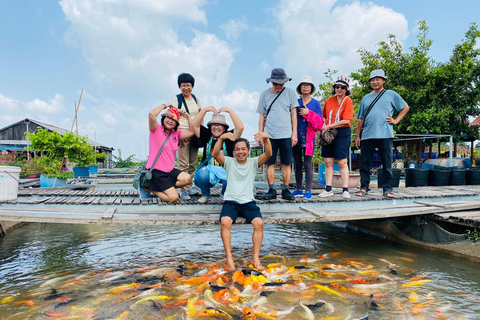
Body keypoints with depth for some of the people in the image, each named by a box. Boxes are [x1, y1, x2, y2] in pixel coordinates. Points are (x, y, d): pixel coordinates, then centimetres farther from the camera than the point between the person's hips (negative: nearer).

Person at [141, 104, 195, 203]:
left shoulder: (176, 133, 11)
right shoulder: (156, 129, -6)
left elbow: (192, 132, 3)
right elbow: (152, 114, -24)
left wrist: (187, 117, 1)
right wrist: (164, 105, -11)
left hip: (170, 170, 7)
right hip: (156, 171, -7)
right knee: (173, 197, -16)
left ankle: (160, 187, 0)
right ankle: (148, 188, 8)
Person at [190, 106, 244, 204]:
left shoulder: (228, 137, 1)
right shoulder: (207, 135, 7)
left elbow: (240, 127, -14)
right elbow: (194, 124, 0)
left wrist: (229, 111, -10)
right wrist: (205, 109, -3)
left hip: (225, 171, -1)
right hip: (208, 170, 1)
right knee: (202, 175, -33)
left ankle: (226, 193, 9)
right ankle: (205, 194, 3)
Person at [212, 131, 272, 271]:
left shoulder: (253, 162, 9)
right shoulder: (229, 162, 7)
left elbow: (268, 154, -8)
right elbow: (215, 154, -12)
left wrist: (266, 138, -27)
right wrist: (221, 138, -30)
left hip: (248, 202, 1)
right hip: (231, 201, -1)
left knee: (259, 223, -25)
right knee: (225, 222, -29)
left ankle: (255, 258, -13)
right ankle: (229, 258, -21)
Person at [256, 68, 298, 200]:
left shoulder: (290, 93, 8)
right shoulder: (265, 94, 9)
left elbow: (293, 114, 7)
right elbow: (262, 115, 11)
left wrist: (294, 133, 1)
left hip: (286, 134, 0)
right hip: (270, 135, 1)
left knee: (286, 164, 1)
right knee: (270, 163, 1)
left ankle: (285, 190, 10)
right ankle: (271, 190, 9)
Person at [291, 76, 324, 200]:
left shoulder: (316, 103, 6)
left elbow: (320, 122, -1)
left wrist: (308, 113, -13)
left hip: (308, 138, -2)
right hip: (296, 137, 2)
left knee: (307, 165, -5)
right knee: (297, 164, 9)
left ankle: (308, 191, 0)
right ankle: (299, 189, 18)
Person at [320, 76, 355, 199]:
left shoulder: (347, 101, -4)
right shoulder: (329, 100, 11)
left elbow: (346, 121, -14)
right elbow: (324, 116, 21)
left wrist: (328, 126, -14)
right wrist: (322, 128, 4)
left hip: (342, 133, -5)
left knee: (342, 162, -4)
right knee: (328, 162, 4)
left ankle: (345, 190, 3)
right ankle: (328, 189, 11)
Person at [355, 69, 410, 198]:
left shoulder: (391, 94, 11)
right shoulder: (366, 98, 18)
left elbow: (405, 107, 16)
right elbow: (361, 119, 16)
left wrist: (396, 120, 3)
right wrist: (358, 136, 10)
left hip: (385, 135, -3)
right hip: (367, 135, 3)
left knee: (387, 164, 0)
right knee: (364, 163, 2)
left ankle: (387, 189, 7)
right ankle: (364, 187, 11)